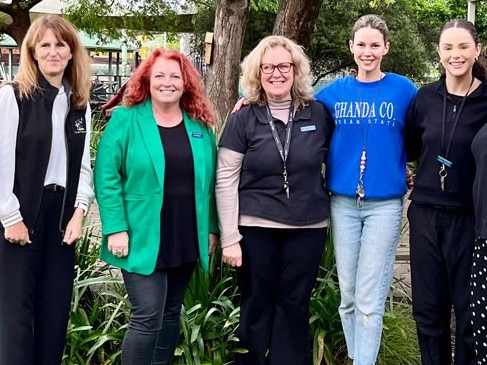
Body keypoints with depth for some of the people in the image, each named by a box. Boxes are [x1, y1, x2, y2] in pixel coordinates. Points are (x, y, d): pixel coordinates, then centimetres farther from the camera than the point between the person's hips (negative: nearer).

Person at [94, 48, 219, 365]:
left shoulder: (201, 125, 7)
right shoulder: (126, 120, -5)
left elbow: (210, 181, 12)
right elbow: (107, 177, -9)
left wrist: (212, 229, 8)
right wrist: (116, 228, -16)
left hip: (187, 240, 5)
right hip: (143, 239, -4)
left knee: (171, 313, 15)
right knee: (148, 317, -7)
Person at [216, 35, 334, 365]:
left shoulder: (318, 114, 1)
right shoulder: (244, 118, -2)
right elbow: (225, 179, -3)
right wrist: (229, 237, -7)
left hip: (308, 227, 1)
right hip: (256, 227, -1)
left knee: (294, 305, 9)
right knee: (257, 305, 9)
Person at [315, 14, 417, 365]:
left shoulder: (403, 89, -1)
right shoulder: (334, 91, 5)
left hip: (385, 203, -2)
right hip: (343, 201, 3)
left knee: (370, 299, -2)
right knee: (348, 294, 9)